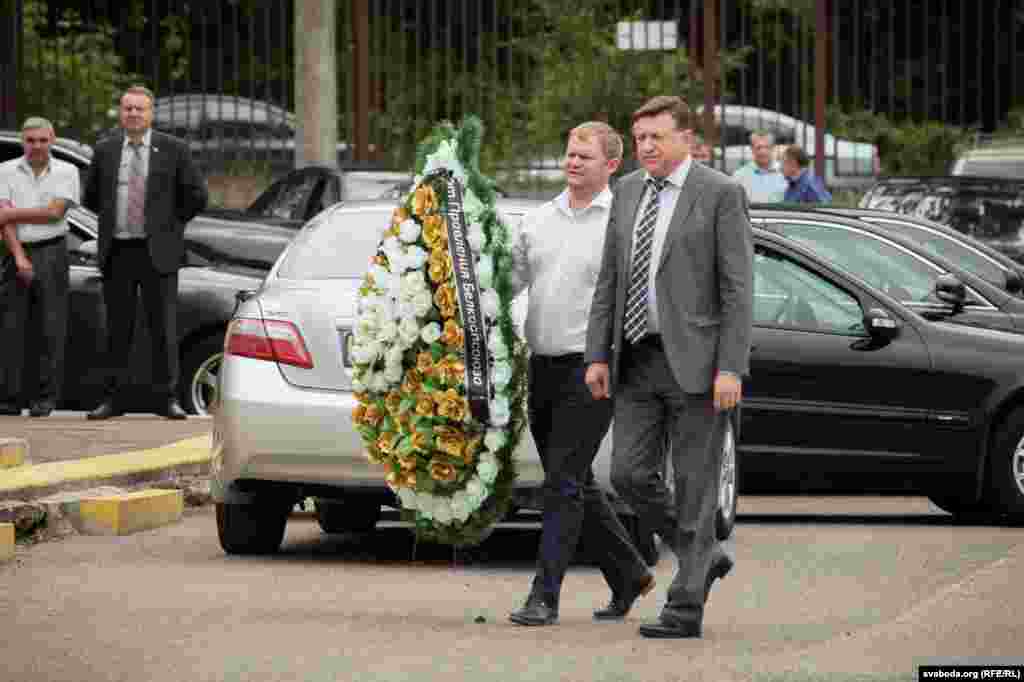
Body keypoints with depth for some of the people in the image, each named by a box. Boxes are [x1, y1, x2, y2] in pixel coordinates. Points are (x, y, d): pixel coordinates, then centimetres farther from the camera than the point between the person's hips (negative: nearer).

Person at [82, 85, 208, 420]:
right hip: (117, 251, 2)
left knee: (164, 329, -1)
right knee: (118, 329, 5)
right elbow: (90, 197, 19)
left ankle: (166, 398, 3)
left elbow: (196, 196, 3)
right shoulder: (105, 151, 7)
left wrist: (170, 223, 4)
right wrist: (115, 219, 12)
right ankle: (114, 398, 9)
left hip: (157, 252, -2)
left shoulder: (173, 150, 0)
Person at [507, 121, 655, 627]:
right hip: (542, 367, 7)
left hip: (590, 371, -7)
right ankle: (628, 575, 28)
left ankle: (544, 596, -9)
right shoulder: (539, 221, 14)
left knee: (563, 484, -10)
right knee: (574, 484, 13)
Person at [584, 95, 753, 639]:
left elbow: (738, 288, -10)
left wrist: (731, 368, -16)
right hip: (638, 360, 6)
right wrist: (598, 355, 6)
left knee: (694, 485, -2)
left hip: (695, 360, -6)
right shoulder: (628, 191, 11)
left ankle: (685, 609, 4)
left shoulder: (720, 193, -7)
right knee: (630, 475, 1)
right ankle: (704, 557, 22)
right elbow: (609, 281, 14)